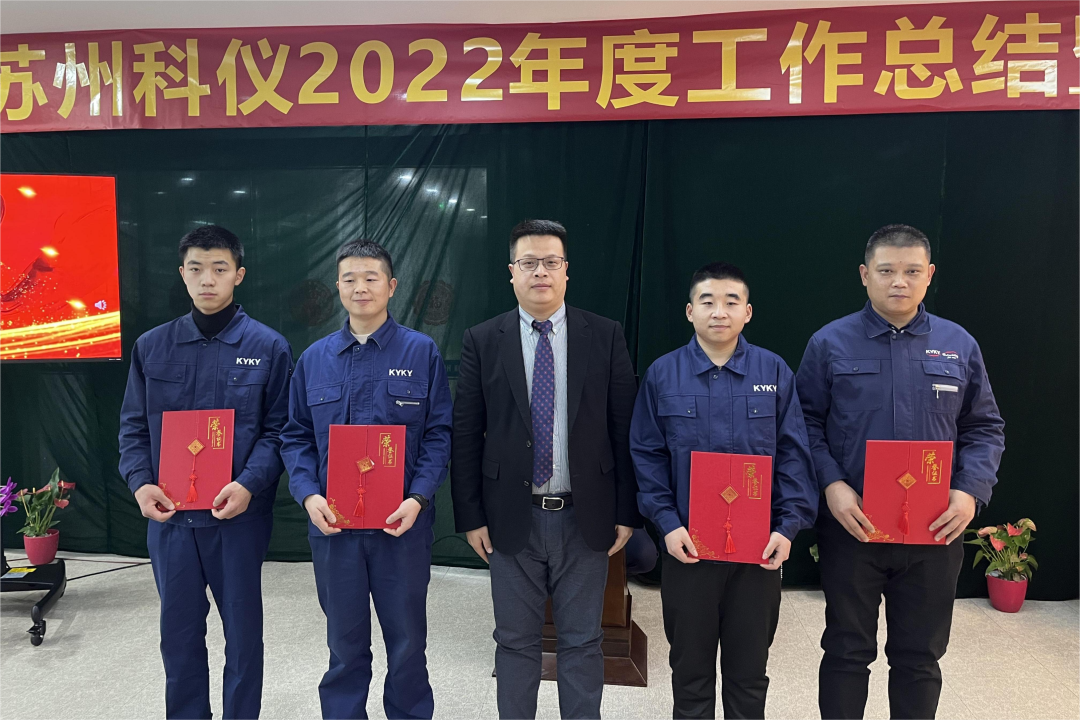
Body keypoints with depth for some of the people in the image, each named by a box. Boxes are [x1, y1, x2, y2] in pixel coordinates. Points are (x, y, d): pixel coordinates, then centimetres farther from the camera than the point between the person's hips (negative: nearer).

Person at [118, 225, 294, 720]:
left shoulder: (268, 347, -4)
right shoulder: (152, 346, 5)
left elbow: (278, 429, -4)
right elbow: (133, 425, 8)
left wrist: (249, 484, -19)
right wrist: (140, 482, -9)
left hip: (239, 514, -2)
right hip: (169, 514, 3)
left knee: (242, 628, 11)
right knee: (179, 631, 15)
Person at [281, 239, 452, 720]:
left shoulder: (421, 352, -2)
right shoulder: (314, 359, 7)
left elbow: (439, 433, -4)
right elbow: (296, 436, 7)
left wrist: (418, 499, -15)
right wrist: (308, 495, -8)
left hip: (401, 523, -2)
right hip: (332, 522, 2)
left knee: (407, 638, 12)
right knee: (345, 641, 16)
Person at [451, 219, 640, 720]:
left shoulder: (605, 336, -1)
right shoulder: (482, 341, -1)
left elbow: (625, 430, 0)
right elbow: (465, 435, 0)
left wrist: (627, 512, -2)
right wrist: (471, 516, -3)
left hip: (585, 518, 0)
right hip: (511, 520, 0)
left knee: (582, 642, 14)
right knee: (515, 642, 15)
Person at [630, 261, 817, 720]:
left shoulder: (775, 372, 0)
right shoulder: (662, 374, -2)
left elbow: (794, 455, 0)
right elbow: (646, 454, -1)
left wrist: (789, 526, -9)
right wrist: (667, 523, -10)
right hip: (687, 545, 0)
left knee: (749, 669, 15)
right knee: (690, 668, 15)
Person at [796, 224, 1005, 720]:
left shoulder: (959, 345, 4)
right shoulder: (830, 343, -2)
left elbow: (984, 428, 8)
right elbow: (807, 422, -1)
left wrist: (971, 491, -8)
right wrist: (830, 484, -15)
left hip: (935, 530, 2)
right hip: (852, 525, -2)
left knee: (920, 655, 15)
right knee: (847, 651, 12)